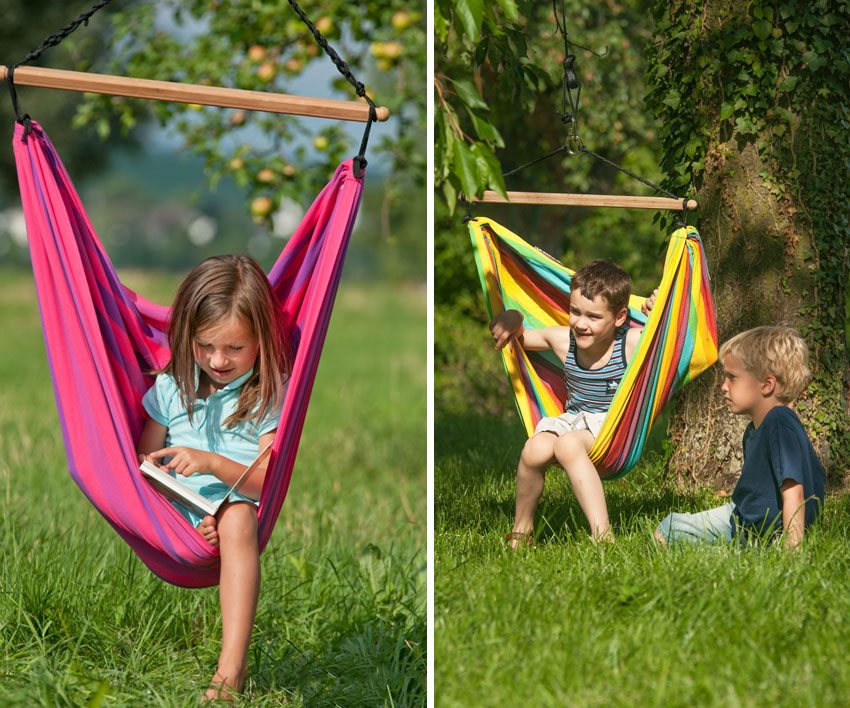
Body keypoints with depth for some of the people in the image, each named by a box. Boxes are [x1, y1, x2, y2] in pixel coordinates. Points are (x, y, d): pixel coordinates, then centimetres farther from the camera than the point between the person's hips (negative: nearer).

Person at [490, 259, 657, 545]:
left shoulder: (634, 343, -11)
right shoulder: (562, 339, 2)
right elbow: (516, 336, 18)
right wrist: (511, 319, -4)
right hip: (572, 419, 4)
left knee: (568, 444, -37)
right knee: (536, 449, -29)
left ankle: (602, 535, -40)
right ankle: (521, 531, -6)